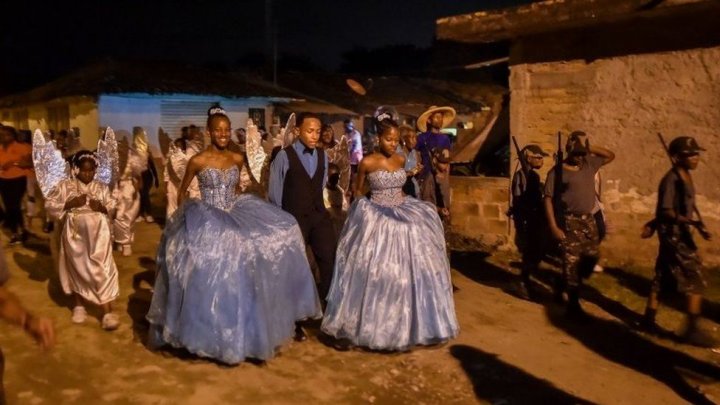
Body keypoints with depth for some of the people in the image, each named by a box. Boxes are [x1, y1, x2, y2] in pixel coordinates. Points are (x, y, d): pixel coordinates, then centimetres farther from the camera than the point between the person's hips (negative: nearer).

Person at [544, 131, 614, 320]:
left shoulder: (589, 164, 9)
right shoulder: (557, 172, -9)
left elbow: (610, 155, 22)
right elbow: (548, 199, -11)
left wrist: (590, 148, 4)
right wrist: (553, 227, -17)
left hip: (588, 219, 7)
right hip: (569, 222, -6)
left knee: (591, 257, 11)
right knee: (572, 262, -3)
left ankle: (562, 284, 32)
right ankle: (573, 305, 7)